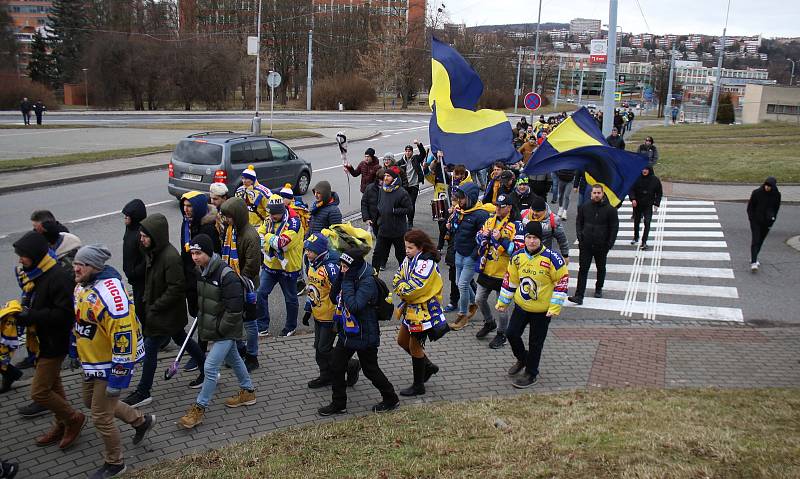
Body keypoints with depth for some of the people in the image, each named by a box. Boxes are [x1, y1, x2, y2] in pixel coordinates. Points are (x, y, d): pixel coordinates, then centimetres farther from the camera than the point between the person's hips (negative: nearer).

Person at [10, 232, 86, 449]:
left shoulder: (59, 277, -25)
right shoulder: (35, 274, 3)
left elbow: (65, 313, -28)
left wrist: (30, 317, -27)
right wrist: (22, 313, -3)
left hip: (54, 342, -9)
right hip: (42, 340, 9)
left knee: (39, 392, -5)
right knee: (53, 384, 21)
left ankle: (74, 418, 15)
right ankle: (62, 425, 37)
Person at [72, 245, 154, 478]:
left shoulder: (109, 292, -30)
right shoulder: (82, 286, 1)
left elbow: (124, 337, -31)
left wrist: (118, 378, -27)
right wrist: (77, 351, 26)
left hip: (110, 365, -10)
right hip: (92, 361, 10)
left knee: (101, 418, 2)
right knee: (91, 401, 27)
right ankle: (141, 420, 44)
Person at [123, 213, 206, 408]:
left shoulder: (171, 257, -26)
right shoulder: (153, 252, 3)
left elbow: (176, 289, -26)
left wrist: (154, 307, -21)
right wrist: (147, 301, 8)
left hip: (166, 314, -9)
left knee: (150, 349, -2)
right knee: (182, 339, 19)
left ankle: (142, 393, 11)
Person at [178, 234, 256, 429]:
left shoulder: (226, 274, -27)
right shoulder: (200, 271, 0)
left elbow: (236, 306, -27)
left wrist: (220, 328, -18)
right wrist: (201, 318, 12)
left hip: (225, 331, -9)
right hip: (211, 327, 9)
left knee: (210, 367, -8)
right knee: (233, 359, 23)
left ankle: (199, 408, 4)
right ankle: (248, 391, 40)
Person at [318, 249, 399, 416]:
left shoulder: (367, 283, -25)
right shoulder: (350, 277, 1)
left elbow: (354, 306, -34)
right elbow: (334, 298, 5)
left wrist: (347, 283, -29)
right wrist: (340, 279, -8)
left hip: (364, 335, -8)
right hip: (347, 332, 8)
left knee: (370, 370, 7)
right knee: (336, 367, 10)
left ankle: (391, 399, 28)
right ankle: (338, 404, 23)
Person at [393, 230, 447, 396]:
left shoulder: (426, 263, -23)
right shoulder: (409, 259, 3)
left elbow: (413, 288, -28)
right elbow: (397, 278, 4)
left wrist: (400, 288, -11)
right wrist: (403, 289, -14)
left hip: (423, 310, -9)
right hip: (411, 307, 9)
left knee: (414, 347, 2)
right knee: (402, 341, 19)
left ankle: (418, 386, 18)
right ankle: (428, 366, 36)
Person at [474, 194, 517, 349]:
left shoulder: (515, 225, -14)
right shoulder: (490, 220, 6)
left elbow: (515, 249, -21)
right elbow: (478, 238, 13)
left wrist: (501, 239, -30)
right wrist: (483, 236, -9)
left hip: (502, 273, -6)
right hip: (486, 270, 6)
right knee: (479, 299, 16)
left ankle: (501, 334, 23)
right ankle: (489, 323, 40)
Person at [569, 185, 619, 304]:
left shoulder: (610, 209, -5)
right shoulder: (584, 207, 1)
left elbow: (614, 227, -1)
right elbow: (579, 222, 11)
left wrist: (610, 243, -8)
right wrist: (579, 235, -4)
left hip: (601, 246, 0)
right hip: (586, 245, 0)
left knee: (601, 269, 17)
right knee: (583, 269, -5)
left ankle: (599, 289, 39)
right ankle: (579, 296, -8)